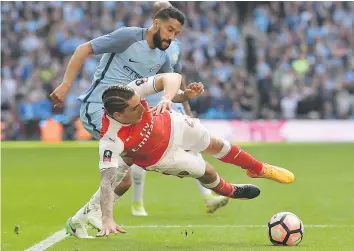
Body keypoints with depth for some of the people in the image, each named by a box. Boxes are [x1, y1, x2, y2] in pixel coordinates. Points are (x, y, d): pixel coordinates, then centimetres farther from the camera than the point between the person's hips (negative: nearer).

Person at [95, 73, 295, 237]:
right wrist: (107, 220, -59)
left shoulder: (132, 91, -37)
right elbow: (107, 181, -48)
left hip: (170, 126, 3)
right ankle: (230, 191, 50)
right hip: (157, 156, -3)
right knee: (205, 172, 11)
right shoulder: (111, 139, -46)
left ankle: (258, 169, 53)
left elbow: (172, 77, -32)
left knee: (216, 145, 22)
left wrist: (168, 97, -54)